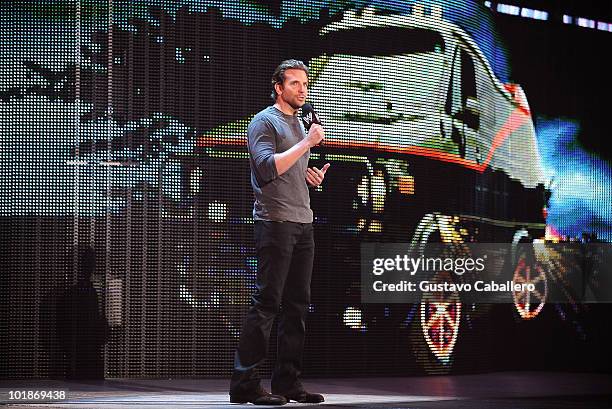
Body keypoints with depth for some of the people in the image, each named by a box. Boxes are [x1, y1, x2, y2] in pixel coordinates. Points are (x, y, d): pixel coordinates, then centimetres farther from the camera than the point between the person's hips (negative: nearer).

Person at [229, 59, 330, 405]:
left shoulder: (300, 124, 22)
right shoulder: (264, 122, -4)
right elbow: (268, 167, -18)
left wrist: (312, 177, 11)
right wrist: (307, 143, -18)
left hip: (303, 223, 9)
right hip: (275, 221, -8)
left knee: (297, 304, 6)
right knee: (267, 302, -11)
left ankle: (288, 382, 10)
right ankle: (245, 383, -10)